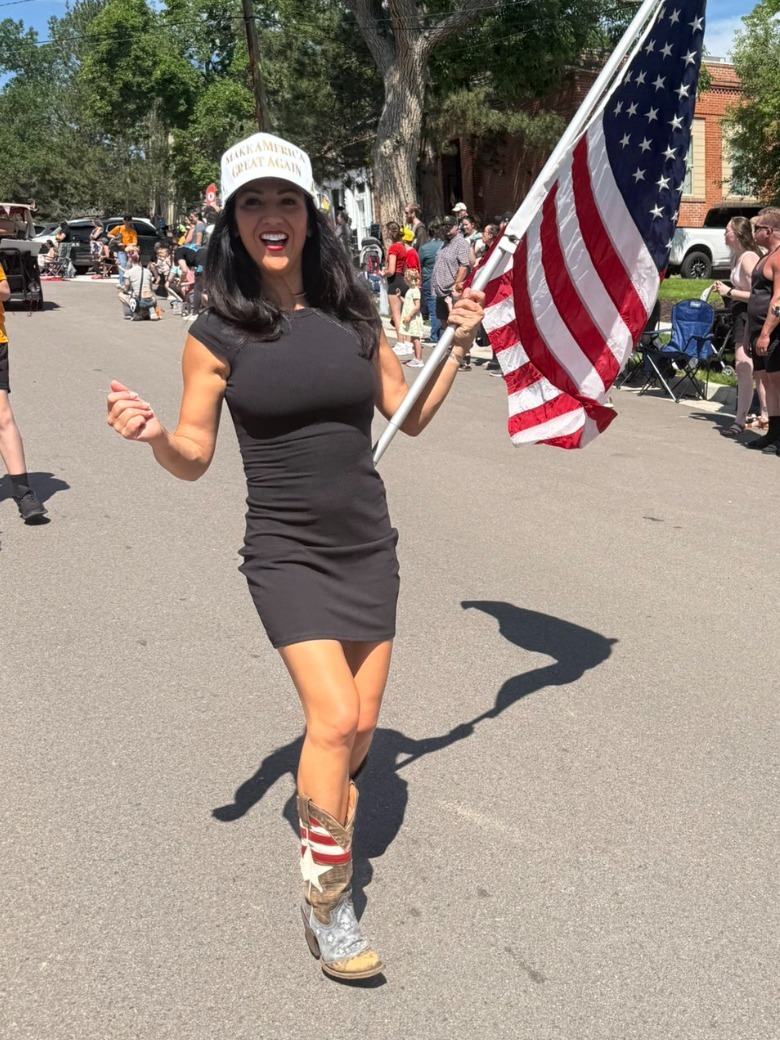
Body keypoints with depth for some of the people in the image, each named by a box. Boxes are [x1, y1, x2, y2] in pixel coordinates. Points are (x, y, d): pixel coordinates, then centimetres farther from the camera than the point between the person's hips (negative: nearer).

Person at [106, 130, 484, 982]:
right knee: (334, 719, -17)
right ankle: (325, 902, 5)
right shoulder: (218, 333, -6)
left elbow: (411, 418, 11)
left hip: (366, 546, 4)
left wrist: (458, 346, 2)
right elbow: (194, 457, -1)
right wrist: (151, 433, -22)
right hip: (285, 553, -3)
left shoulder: (353, 314, 1)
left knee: (359, 728, 9)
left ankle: (322, 801, 46)